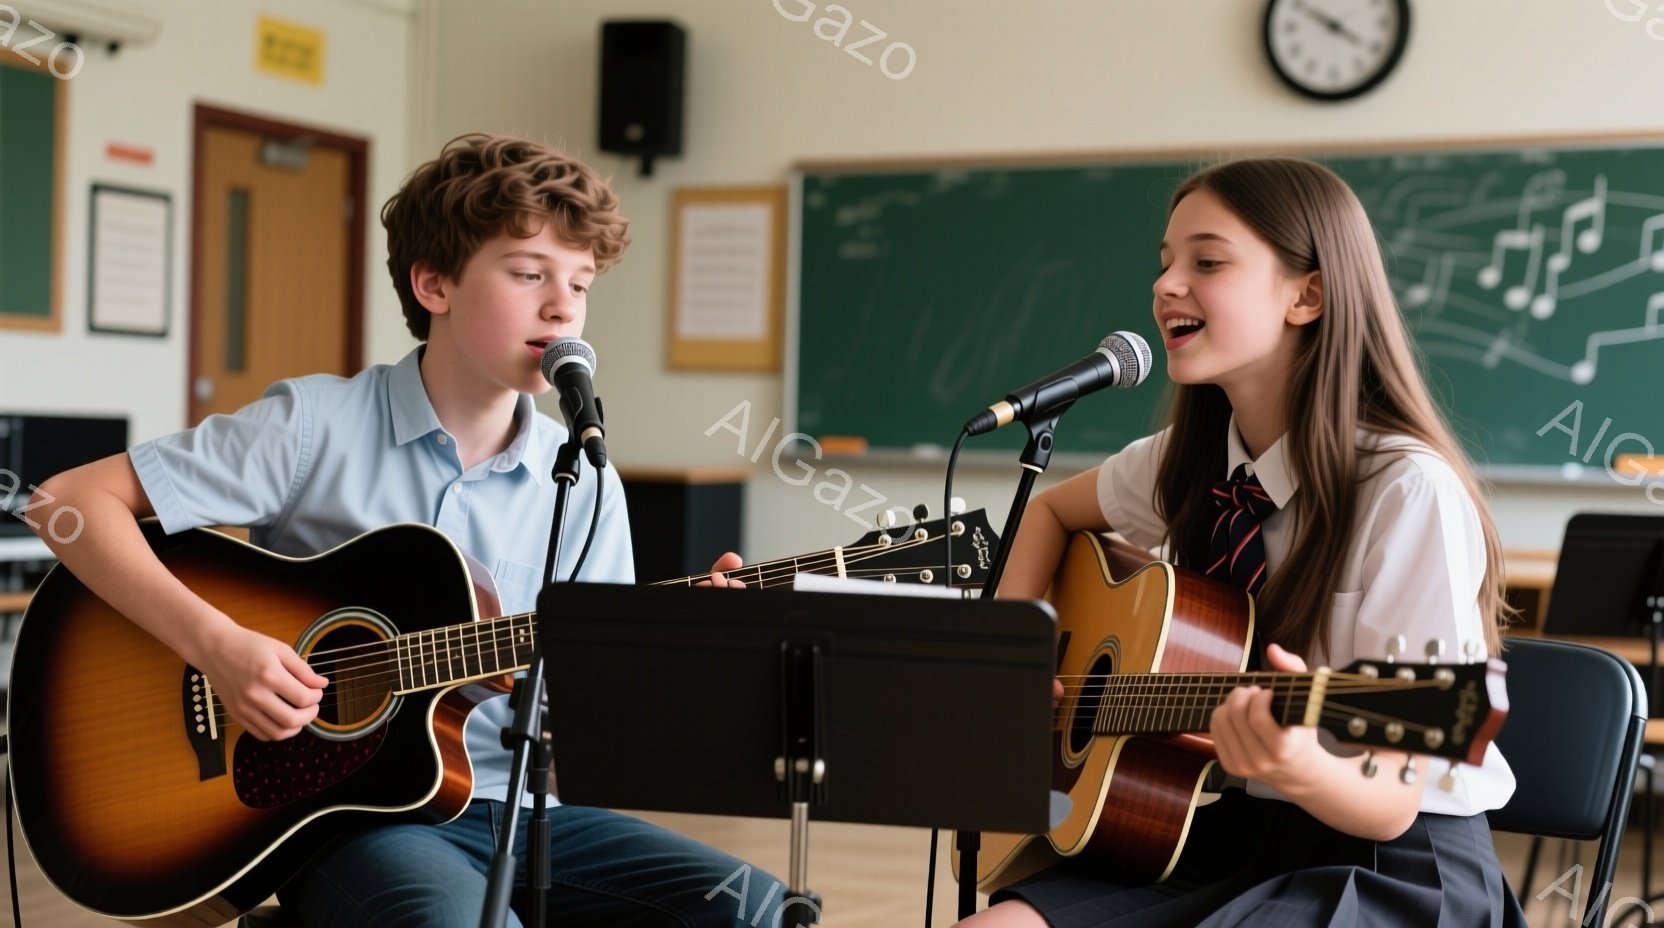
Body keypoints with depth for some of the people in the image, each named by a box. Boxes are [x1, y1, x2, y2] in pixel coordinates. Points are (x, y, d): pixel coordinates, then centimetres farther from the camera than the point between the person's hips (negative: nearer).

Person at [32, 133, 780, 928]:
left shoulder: (583, 486, 6)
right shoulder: (318, 424, -4)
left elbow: (597, 710, 7)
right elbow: (73, 502, -6)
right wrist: (216, 644, -18)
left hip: (520, 805, 4)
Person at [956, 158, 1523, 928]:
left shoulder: (1408, 493, -17)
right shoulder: (1189, 460, 2)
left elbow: (1391, 803, -16)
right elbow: (1054, 510, 24)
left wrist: (1302, 769, -38)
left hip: (1391, 863, -5)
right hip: (1227, 835, 6)